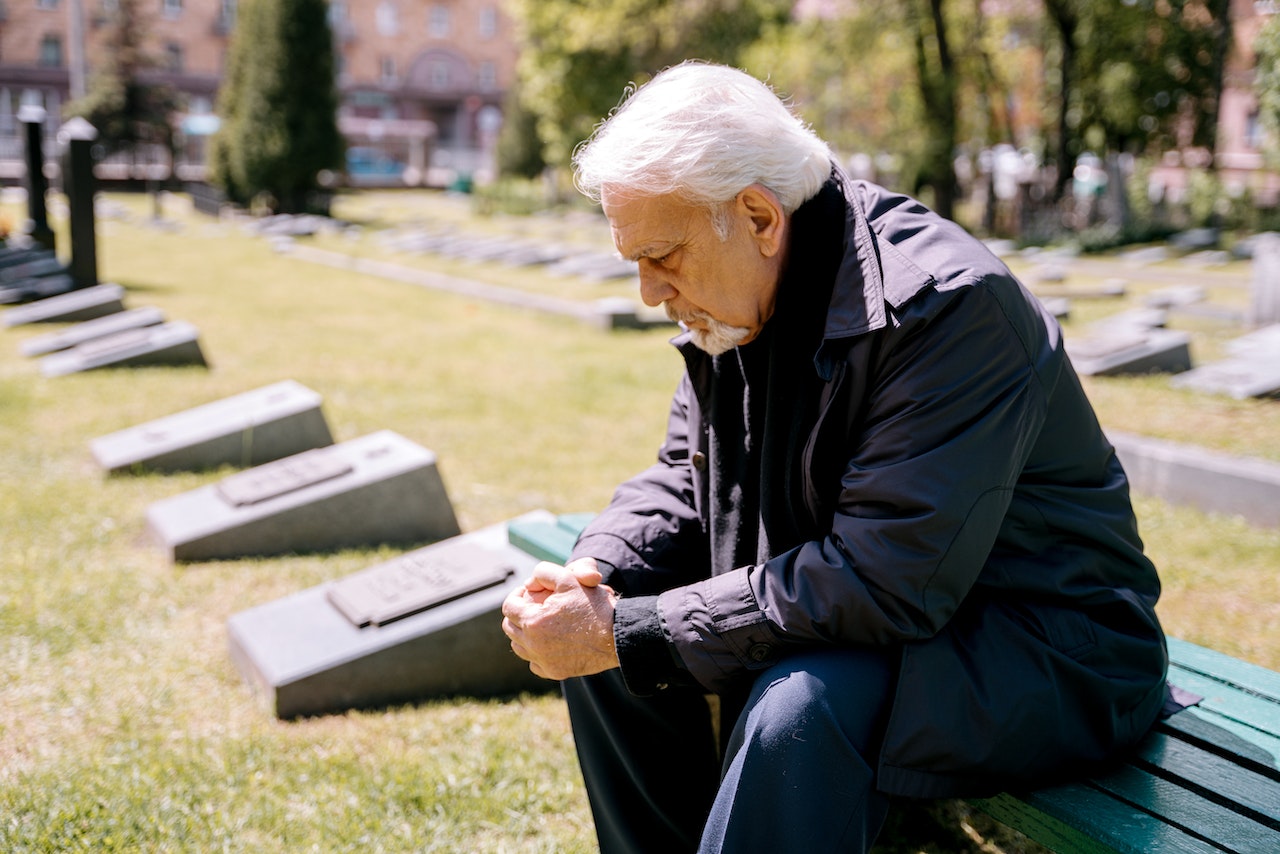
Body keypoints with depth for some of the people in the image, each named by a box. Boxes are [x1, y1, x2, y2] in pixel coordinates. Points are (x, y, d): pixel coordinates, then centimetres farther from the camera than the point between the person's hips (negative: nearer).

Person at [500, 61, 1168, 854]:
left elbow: (882, 585, -33)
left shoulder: (944, 306, -27)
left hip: (1044, 652, -8)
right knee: (592, 637, 2)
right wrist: (593, 574, -12)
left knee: (799, 708, -36)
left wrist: (626, 633, -30)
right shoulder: (733, 296, 0)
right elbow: (682, 480, 11)